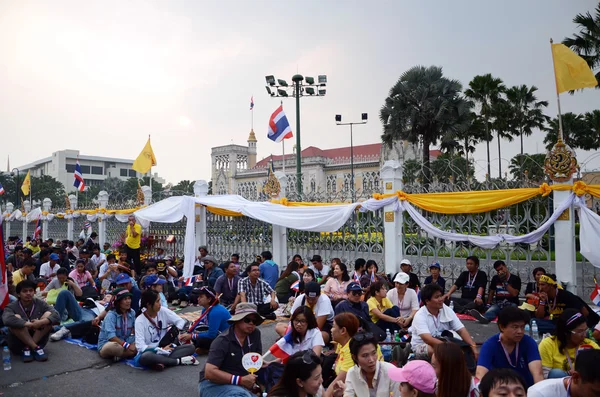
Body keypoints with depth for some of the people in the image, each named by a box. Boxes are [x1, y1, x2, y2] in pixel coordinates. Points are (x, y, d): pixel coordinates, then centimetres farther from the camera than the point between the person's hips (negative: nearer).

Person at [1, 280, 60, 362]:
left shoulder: (40, 303, -2)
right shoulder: (11, 307, -9)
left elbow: (56, 316, -17)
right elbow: (7, 320, -34)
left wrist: (41, 322, -34)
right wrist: (30, 324, -34)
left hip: (38, 340, 2)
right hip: (17, 345, -2)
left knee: (48, 314, -17)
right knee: (16, 318, -26)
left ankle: (28, 348, -19)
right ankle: (36, 348, -24)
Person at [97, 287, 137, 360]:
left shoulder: (132, 313, 0)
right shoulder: (111, 315, -16)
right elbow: (111, 336, -28)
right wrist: (127, 345, -36)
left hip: (123, 344, 5)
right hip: (106, 345, -5)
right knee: (114, 346, -41)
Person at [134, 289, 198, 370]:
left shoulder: (163, 311, -1)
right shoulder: (140, 321, -12)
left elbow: (181, 321, 4)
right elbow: (140, 347, -19)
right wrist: (161, 349, -21)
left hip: (165, 349, 4)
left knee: (191, 347, -13)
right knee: (144, 357, -40)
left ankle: (162, 362, -28)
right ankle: (179, 361, -23)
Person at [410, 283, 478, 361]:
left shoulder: (447, 310, -5)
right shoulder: (420, 316, -21)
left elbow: (461, 330, -9)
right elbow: (427, 339, -33)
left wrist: (473, 346, -25)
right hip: (421, 346, -5)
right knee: (432, 350, -37)